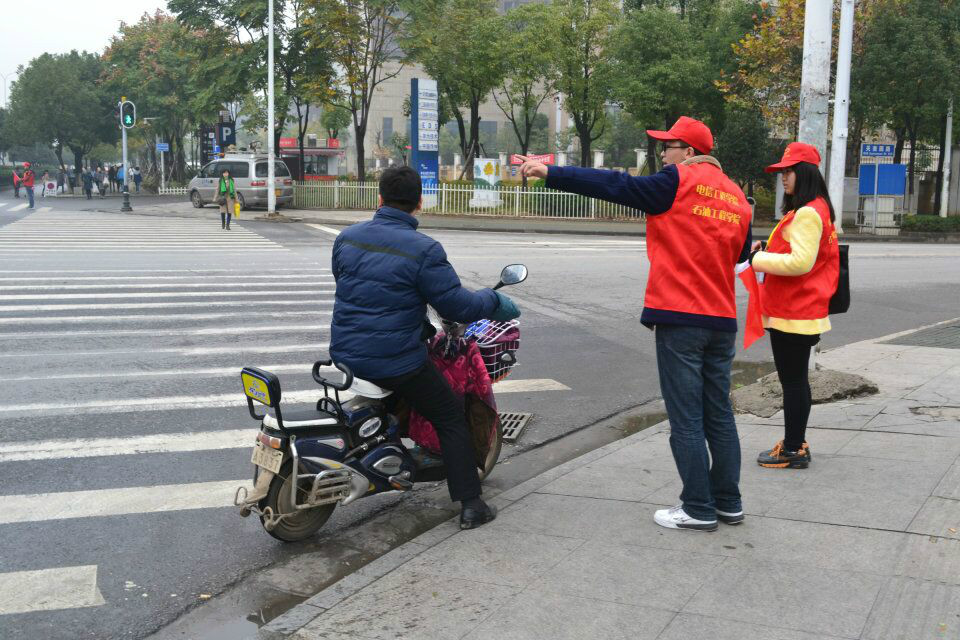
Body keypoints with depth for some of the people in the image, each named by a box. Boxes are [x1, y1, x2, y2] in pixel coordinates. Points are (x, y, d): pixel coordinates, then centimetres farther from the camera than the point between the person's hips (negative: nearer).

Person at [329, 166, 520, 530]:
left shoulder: (346, 238, 2)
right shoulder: (423, 250, -17)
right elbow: (457, 305, -15)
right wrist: (494, 301, 5)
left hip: (345, 355, 6)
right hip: (395, 362, -6)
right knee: (451, 418, 11)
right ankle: (470, 505, 10)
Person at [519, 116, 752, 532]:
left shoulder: (678, 183, -7)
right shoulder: (736, 196, 14)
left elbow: (614, 186, -12)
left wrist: (550, 173, -12)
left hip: (680, 317, -7)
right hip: (722, 320, 7)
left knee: (685, 418, -1)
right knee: (719, 414, 14)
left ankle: (698, 509, 4)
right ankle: (728, 503, 21)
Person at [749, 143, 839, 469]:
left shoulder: (807, 213, -18)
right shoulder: (814, 210, 16)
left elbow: (800, 262, -25)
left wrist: (758, 259, -15)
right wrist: (766, 253, 6)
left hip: (793, 314, -11)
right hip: (796, 310, 11)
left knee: (793, 381, -3)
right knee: (795, 380, 17)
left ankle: (793, 450, 5)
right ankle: (795, 443, 27)